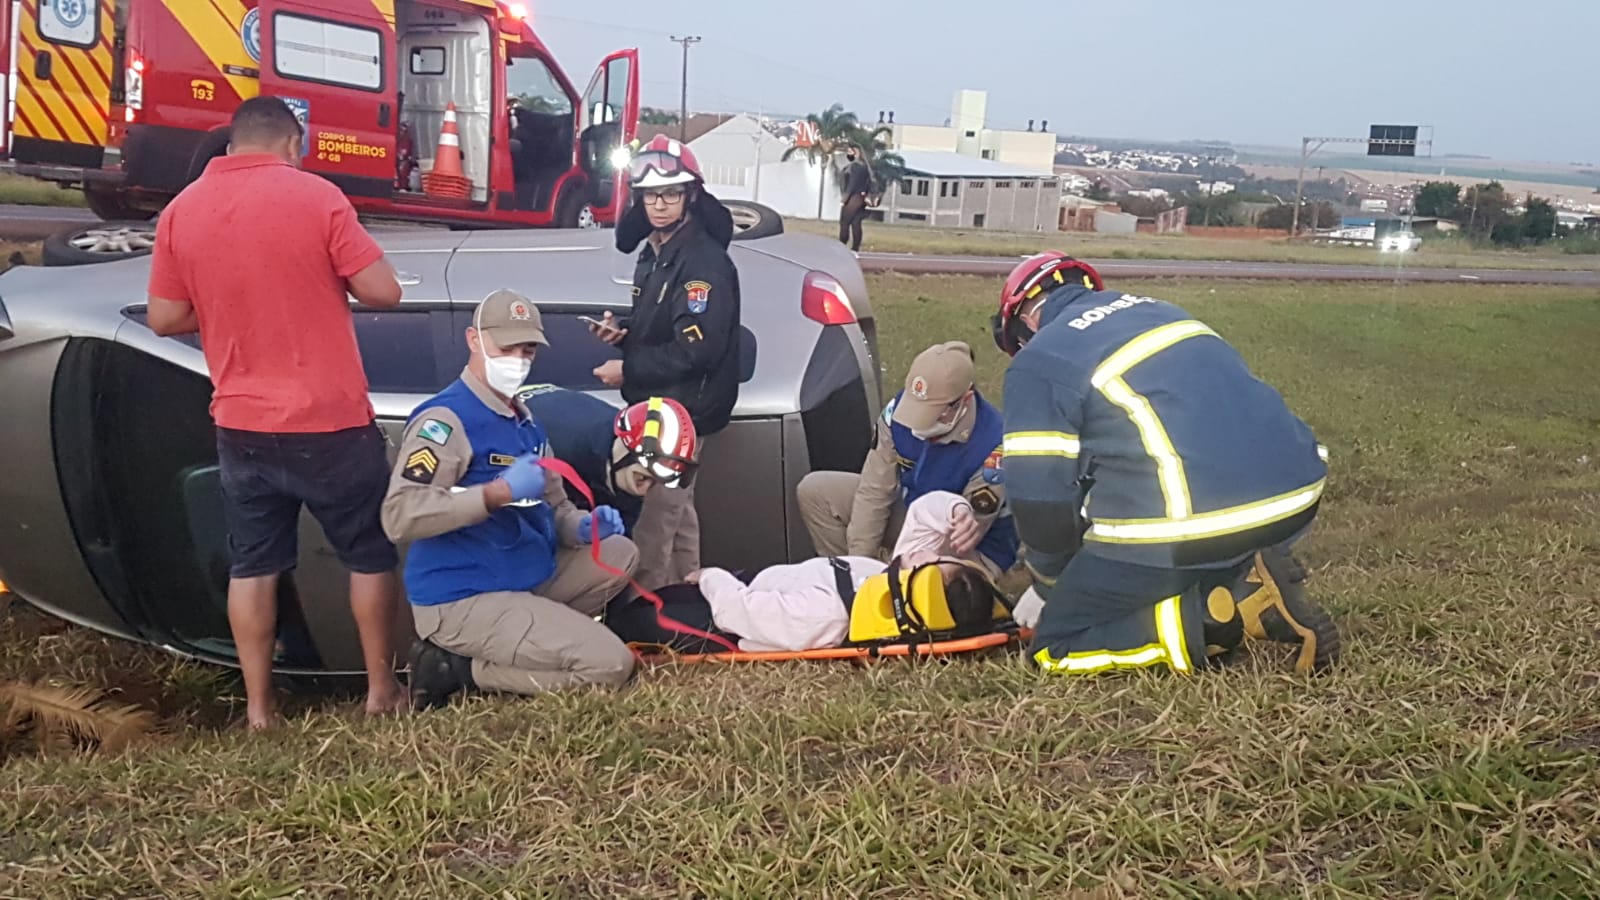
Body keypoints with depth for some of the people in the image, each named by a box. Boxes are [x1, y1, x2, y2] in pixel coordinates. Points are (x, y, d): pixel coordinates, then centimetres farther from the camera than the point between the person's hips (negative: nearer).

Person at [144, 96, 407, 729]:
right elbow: (383, 292, -12)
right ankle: (381, 688, 21)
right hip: (330, 418, -3)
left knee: (251, 564, 13)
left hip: (240, 423, 4)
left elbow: (165, 318, 4)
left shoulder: (181, 210, 2)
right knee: (370, 553, 13)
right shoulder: (316, 195, -10)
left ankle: (258, 707, 19)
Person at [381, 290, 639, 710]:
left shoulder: (523, 420, 14)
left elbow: (551, 506, 19)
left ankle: (526, 637, 5)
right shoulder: (446, 418, -15)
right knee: (611, 665, -15)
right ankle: (457, 669, -4)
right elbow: (398, 516, -26)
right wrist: (499, 491, -30)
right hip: (463, 600, -9)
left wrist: (583, 527, -4)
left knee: (619, 553, 13)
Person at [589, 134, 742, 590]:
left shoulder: (706, 262, -19)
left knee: (654, 519, -6)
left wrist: (628, 371, -18)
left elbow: (697, 349, -26)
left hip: (685, 410, -10)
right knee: (676, 511, 19)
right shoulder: (653, 251, 11)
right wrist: (622, 330, 2)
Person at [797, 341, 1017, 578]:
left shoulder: (992, 445, -35)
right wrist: (859, 562, -15)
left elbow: (966, 540, -27)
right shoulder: (899, 409, -19)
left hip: (977, 551, -6)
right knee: (813, 491, -5)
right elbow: (875, 490, -14)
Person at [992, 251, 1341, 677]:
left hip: (1190, 523, -7)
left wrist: (1054, 589, 20)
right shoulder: (1150, 310, 24)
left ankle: (1227, 609, -8)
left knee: (1057, 646, 7)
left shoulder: (1038, 362, 2)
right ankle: (1242, 581, 5)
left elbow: (1040, 501, -1)